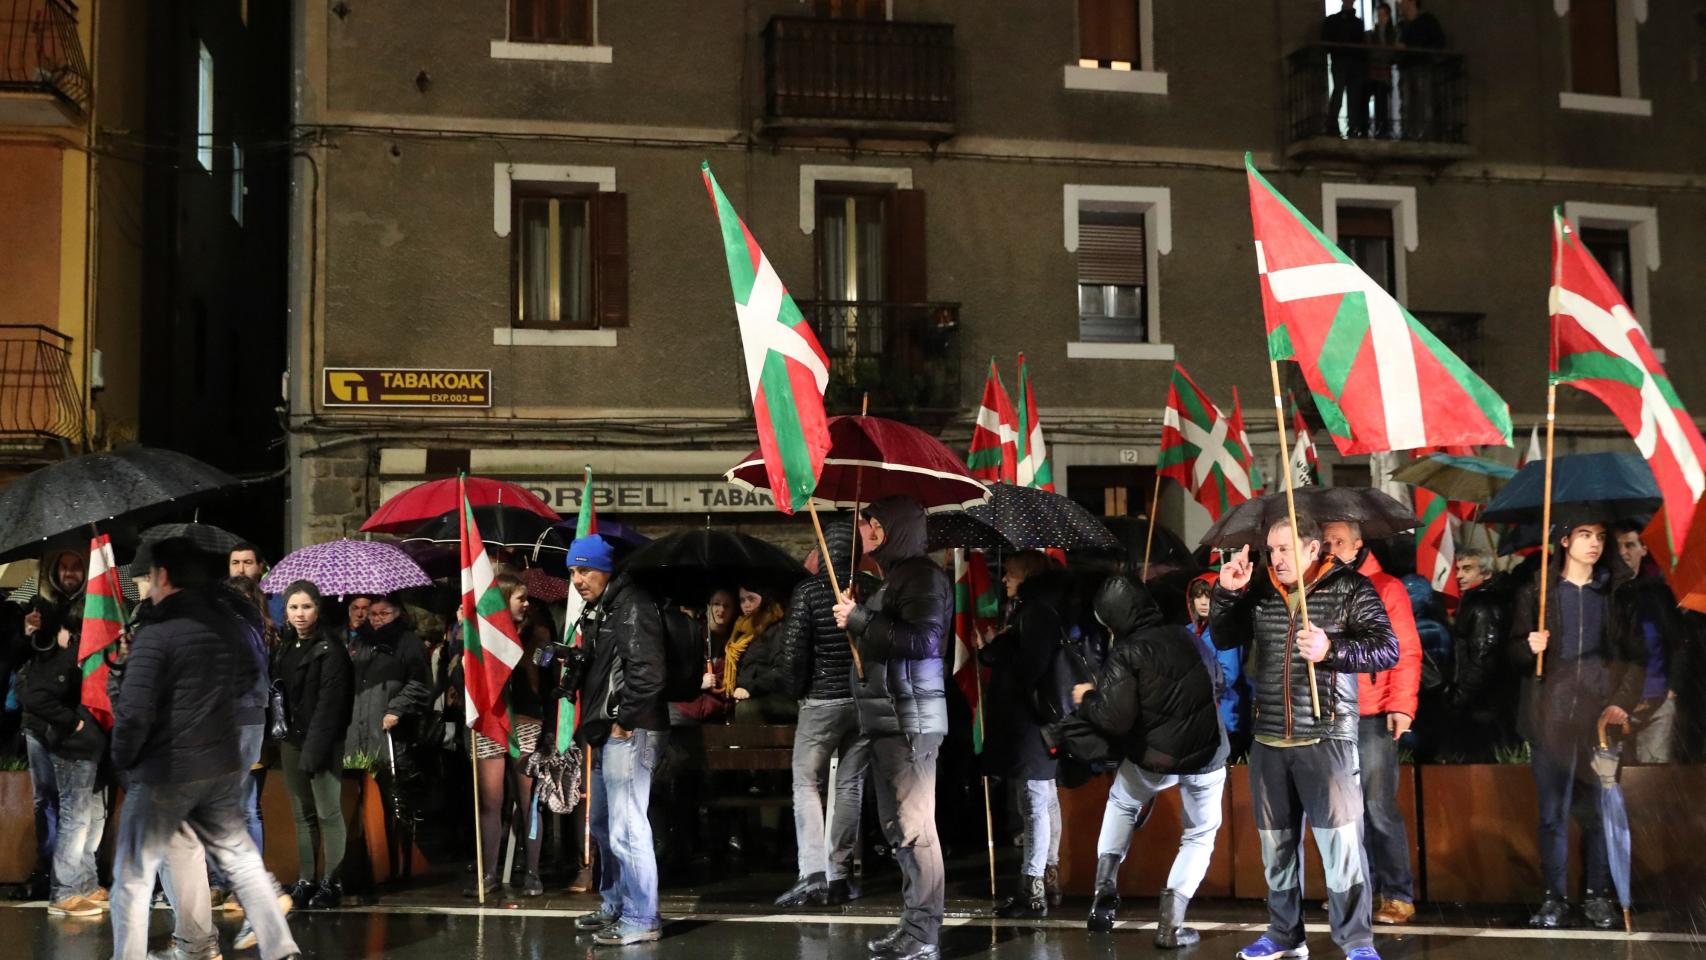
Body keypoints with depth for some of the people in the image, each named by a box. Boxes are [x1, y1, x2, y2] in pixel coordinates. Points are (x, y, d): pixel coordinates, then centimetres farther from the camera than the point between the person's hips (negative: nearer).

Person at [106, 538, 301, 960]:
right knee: (241, 857, 17)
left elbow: (134, 714, -21)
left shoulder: (155, 633, -17)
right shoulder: (227, 623, 3)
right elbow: (246, 682, 20)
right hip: (223, 766, 6)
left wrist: (122, 761, -5)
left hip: (163, 773, -6)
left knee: (133, 877, 6)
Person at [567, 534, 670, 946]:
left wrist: (624, 722, -18)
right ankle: (614, 907, 32)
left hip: (629, 733, -11)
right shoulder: (597, 612, 18)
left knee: (626, 828, -11)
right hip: (605, 734, 11)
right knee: (604, 825, 19)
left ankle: (641, 919, -5)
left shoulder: (632, 607, -13)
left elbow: (646, 672, -21)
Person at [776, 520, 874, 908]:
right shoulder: (875, 589, -1)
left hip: (822, 699, -3)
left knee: (806, 783, 4)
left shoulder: (808, 590, -9)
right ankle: (839, 876, 13)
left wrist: (799, 688, 5)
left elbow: (793, 651, -11)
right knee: (850, 786, 11)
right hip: (867, 701, 3)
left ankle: (812, 871, -9)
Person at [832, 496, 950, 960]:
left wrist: (860, 619, -18)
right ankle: (914, 923, 20)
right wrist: (856, 617, 14)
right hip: (887, 717, 10)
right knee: (897, 825, 13)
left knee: (914, 824, -10)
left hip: (911, 717, -10)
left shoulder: (923, 576, -10)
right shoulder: (891, 578, 19)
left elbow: (923, 638, -24)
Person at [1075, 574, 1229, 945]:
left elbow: (1115, 719, -20)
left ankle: (1106, 885, 17)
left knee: (1121, 804, 29)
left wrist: (1087, 700, -2)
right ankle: (1171, 922, 6)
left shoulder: (1125, 653, -12)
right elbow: (1219, 683, 22)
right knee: (1200, 834, 18)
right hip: (1207, 755, 3)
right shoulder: (1189, 638, 6)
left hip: (1153, 759, -3)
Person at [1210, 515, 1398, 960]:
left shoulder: (1350, 589, -5)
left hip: (1326, 738, -5)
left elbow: (1389, 651, -11)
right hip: (1268, 741, 5)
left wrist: (1332, 650, -26)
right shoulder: (1260, 591, 7)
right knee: (1276, 846, 12)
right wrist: (1227, 593, -1)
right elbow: (1222, 640, 15)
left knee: (1341, 843, -8)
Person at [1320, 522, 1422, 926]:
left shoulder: (1386, 588, 1)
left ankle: (1399, 895, 3)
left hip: (1372, 718, -4)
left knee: (1380, 809, -4)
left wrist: (1401, 705, -15)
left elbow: (1406, 652, -4)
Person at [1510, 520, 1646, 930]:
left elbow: (1637, 656, 9)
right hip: (1551, 718, -1)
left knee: (1598, 813, 0)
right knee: (1553, 814, 1)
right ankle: (1554, 899, 7)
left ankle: (1598, 896, 11)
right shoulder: (1535, 592, 6)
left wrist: (1623, 702, -3)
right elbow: (1515, 653, 8)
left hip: (1600, 718, 1)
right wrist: (1530, 647, -14)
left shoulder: (1618, 593, 9)